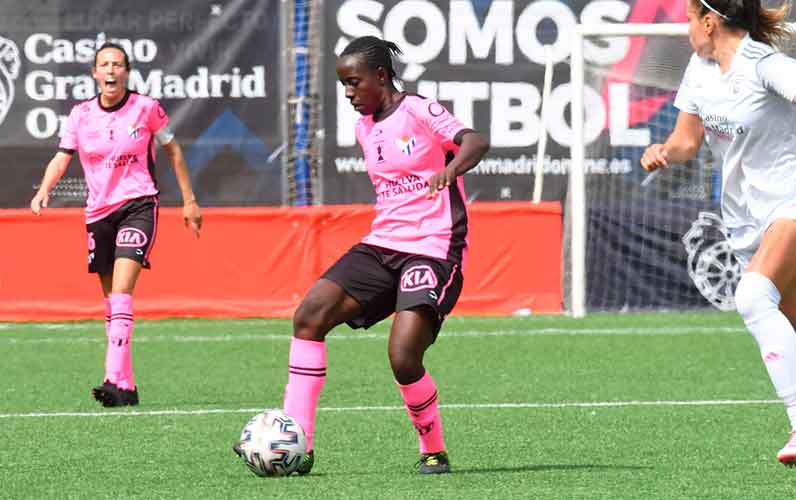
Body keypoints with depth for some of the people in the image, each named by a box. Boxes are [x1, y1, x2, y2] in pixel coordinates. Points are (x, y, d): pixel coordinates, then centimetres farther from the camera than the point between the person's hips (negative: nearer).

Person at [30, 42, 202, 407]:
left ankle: (116, 380, -28)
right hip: (99, 210, 4)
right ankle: (126, 387, 16)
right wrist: (44, 190, -20)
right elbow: (62, 157, 0)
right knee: (110, 299, 7)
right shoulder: (81, 115, 3)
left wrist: (189, 200, 11)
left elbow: (172, 150, 9)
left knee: (121, 291, -20)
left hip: (138, 205, -4)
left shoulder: (146, 109, -3)